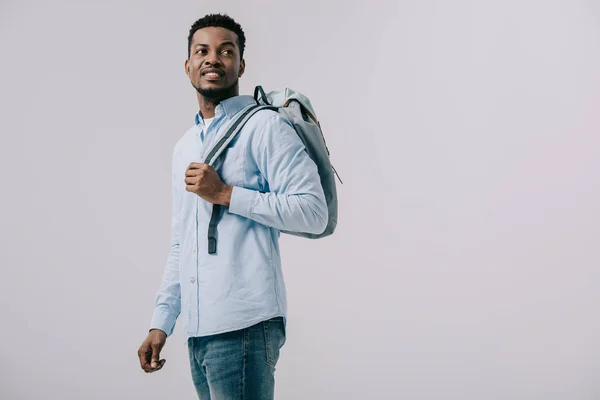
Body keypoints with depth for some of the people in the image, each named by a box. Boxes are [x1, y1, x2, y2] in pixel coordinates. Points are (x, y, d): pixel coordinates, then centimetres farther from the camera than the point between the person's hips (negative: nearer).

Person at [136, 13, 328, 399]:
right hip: (198, 331, 7)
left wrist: (226, 194, -15)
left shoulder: (264, 126, -4)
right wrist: (162, 322, 17)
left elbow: (313, 211, -14)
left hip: (243, 327, -7)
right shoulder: (184, 147, 20)